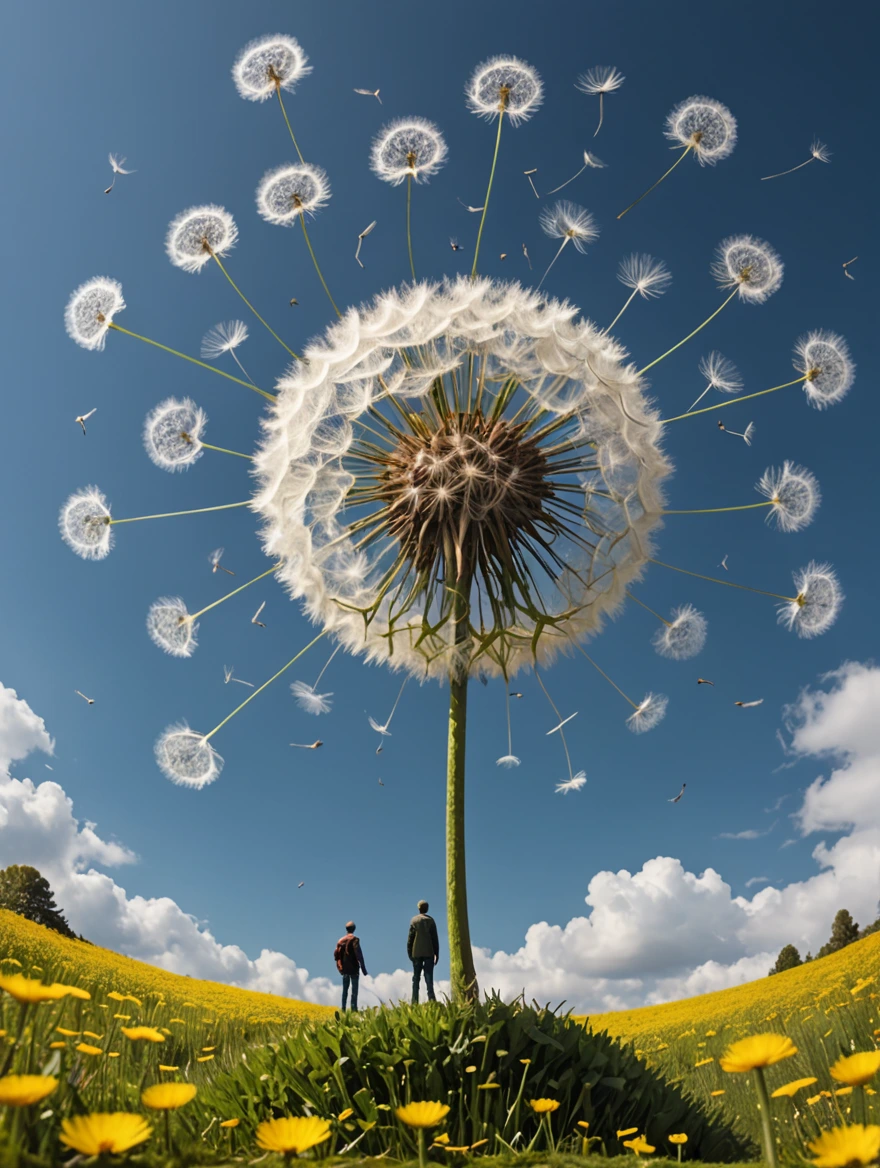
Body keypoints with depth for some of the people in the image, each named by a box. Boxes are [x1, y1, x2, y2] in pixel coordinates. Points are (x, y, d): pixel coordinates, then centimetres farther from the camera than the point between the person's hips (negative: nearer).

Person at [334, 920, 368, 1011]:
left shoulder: (341, 940, 8)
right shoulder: (354, 939, -9)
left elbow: (336, 954, 10)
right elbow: (359, 954, -14)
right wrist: (363, 968, -12)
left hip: (344, 969, 5)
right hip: (354, 969, -5)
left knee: (345, 989, 12)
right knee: (354, 989, -1)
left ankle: (343, 1008, 10)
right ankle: (353, 1008, -6)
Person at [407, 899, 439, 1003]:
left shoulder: (414, 920, 0)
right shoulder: (431, 920, 1)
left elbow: (410, 938, 0)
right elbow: (435, 938, 0)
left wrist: (409, 952, 8)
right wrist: (436, 954, 5)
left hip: (416, 953, 0)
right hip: (429, 952, 0)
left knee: (416, 977, 8)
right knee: (429, 977, 0)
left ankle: (415, 1001, 4)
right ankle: (431, 999, -12)